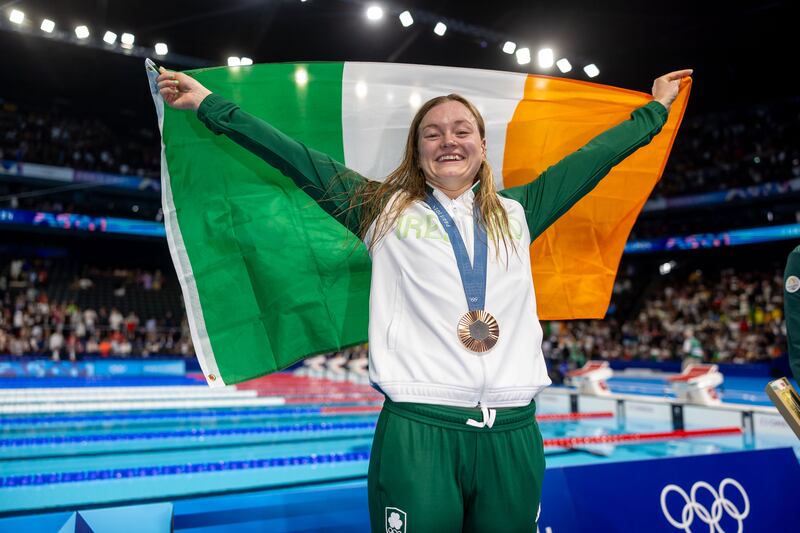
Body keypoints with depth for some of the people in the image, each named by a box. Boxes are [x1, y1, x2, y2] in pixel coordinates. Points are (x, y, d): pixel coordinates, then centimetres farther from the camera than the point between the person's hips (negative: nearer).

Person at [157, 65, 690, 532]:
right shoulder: (385, 209, 8)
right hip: (417, 428, -3)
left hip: (515, 433, 4)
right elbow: (301, 160, 8)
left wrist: (656, 110, 33)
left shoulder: (516, 212, 15)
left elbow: (593, 158, 24)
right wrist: (211, 105, 11)